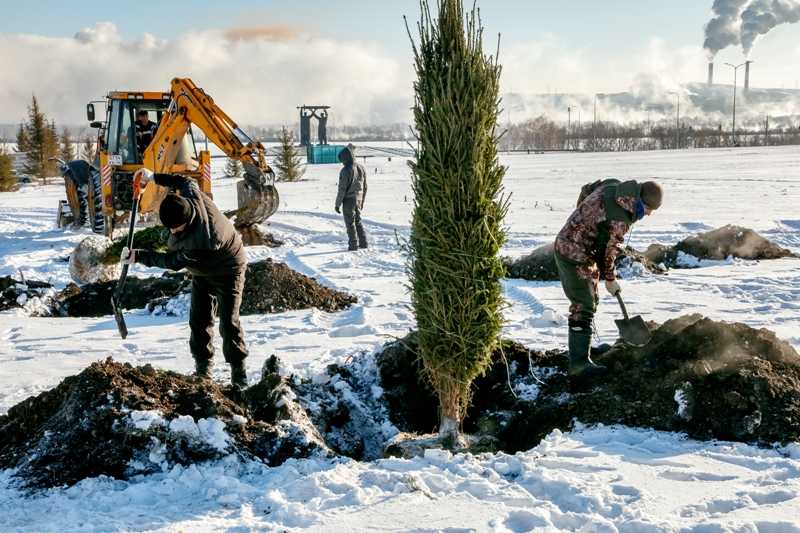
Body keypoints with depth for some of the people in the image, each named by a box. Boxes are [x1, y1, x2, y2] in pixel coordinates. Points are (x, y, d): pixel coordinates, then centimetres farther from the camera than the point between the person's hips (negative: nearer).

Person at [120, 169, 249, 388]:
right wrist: (154, 177, 5)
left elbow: (172, 262, -28)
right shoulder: (193, 197, -24)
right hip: (202, 272, 8)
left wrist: (138, 256, -22)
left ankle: (238, 371, 0)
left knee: (228, 322, -10)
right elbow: (187, 182, 2)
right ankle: (203, 367, 12)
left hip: (227, 271, -8)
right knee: (199, 320, 4)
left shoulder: (199, 242, -43)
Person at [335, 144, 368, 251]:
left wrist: (338, 204, -9)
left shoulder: (346, 171, -19)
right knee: (358, 221, 19)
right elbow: (365, 187, 11)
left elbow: (342, 189, -18)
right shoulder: (362, 169, 4)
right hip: (358, 199, 7)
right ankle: (363, 243, 19)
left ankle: (353, 245, 6)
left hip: (348, 201, -7)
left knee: (350, 223, 3)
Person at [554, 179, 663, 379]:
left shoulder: (613, 186, -3)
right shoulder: (619, 220, -27)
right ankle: (579, 362, -6)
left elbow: (586, 190, 15)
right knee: (584, 306, -8)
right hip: (574, 255, -10)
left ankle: (582, 345, 31)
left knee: (588, 301, 20)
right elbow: (607, 252, -15)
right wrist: (610, 279, 1)